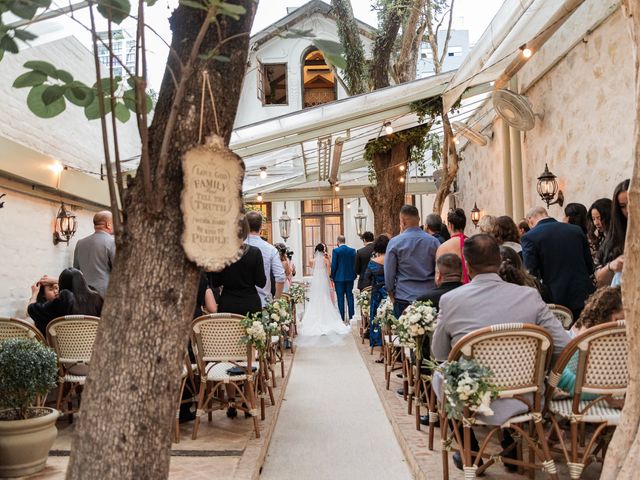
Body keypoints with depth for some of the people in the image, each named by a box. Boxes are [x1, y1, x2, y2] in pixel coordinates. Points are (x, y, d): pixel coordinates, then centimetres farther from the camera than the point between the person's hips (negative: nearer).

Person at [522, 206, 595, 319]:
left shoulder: (529, 237, -8)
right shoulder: (576, 230, 5)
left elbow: (531, 272, -10)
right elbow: (590, 267, 10)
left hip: (556, 300, -4)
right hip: (584, 297, 4)